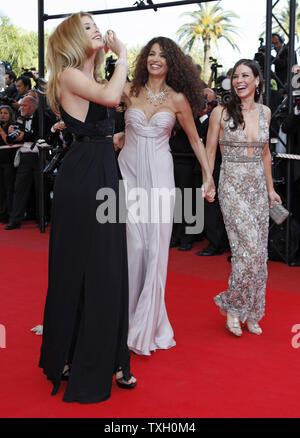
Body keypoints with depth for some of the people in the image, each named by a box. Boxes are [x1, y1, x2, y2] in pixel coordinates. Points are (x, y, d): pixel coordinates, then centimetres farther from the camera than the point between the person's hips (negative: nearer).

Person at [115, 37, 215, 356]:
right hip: (129, 171, 0)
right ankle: (128, 316, 12)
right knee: (132, 244, -3)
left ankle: (148, 323, 12)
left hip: (159, 174, 0)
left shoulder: (178, 99, 4)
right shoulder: (129, 90, 5)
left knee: (156, 247, -1)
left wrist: (208, 176, 8)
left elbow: (195, 139, 11)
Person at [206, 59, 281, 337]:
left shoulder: (265, 112, 9)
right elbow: (210, 151, 1)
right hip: (232, 186, -5)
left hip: (258, 186, 5)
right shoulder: (221, 113, -3)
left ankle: (251, 314, 18)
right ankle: (233, 306, 3)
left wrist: (270, 188, 17)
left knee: (259, 253, 5)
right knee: (249, 248, -16)